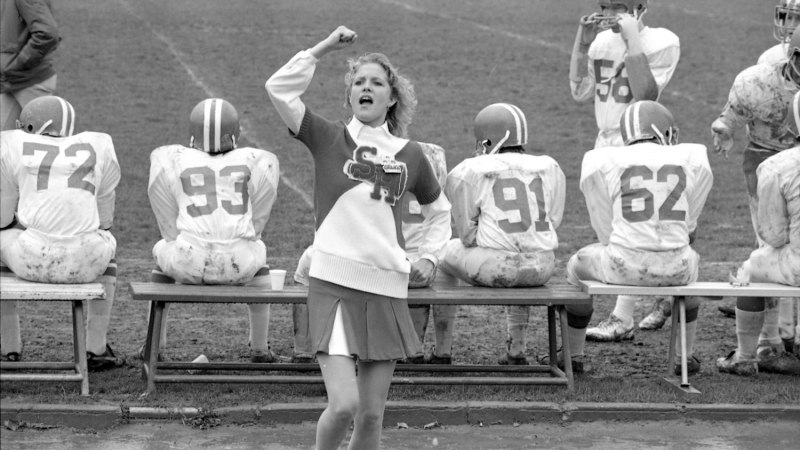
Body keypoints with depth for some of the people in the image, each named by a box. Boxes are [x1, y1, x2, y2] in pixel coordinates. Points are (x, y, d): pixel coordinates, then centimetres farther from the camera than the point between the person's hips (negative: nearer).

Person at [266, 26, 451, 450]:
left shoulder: (409, 155, 9)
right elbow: (279, 88, -11)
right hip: (332, 286, -3)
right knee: (343, 404, -15)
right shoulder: (328, 139, 2)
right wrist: (325, 47, -9)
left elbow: (441, 213, 25)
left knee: (371, 414, 5)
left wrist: (429, 259, 13)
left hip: (387, 291, 3)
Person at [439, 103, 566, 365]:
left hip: (492, 266, -4)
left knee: (447, 253, 26)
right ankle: (517, 349, 37)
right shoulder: (549, 169, 10)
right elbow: (553, 221, 14)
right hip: (541, 269, 4)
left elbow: (467, 235, 3)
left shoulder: (469, 173, 0)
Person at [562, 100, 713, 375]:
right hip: (673, 269, 2)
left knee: (578, 266, 32)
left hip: (623, 266, -2)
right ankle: (686, 357, 45)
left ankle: (573, 355, 44)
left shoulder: (601, 161, 6)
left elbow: (606, 230, 10)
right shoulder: (693, 160, 10)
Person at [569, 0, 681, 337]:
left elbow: (646, 94, -22)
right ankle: (666, 296, 32)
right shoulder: (602, 41, 8)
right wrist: (581, 44, 0)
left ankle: (621, 319, -9)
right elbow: (580, 93, 9)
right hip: (606, 142, 7)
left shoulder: (661, 43, -11)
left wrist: (633, 41, -24)